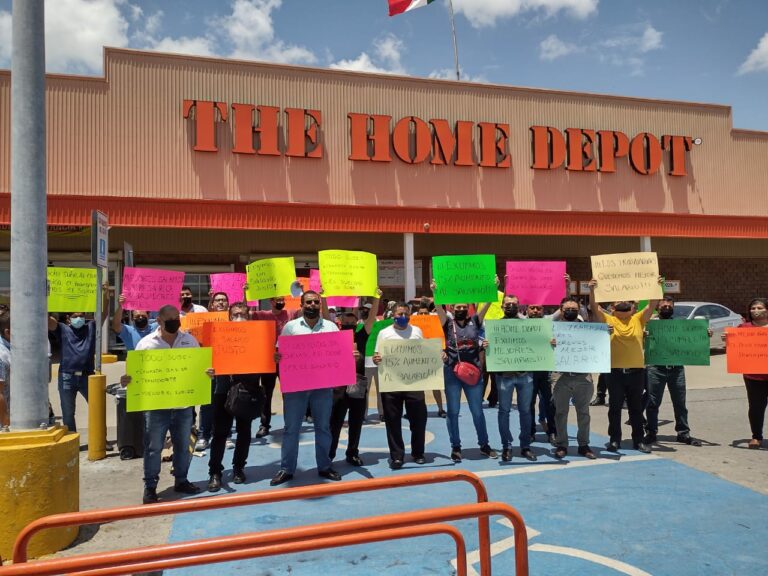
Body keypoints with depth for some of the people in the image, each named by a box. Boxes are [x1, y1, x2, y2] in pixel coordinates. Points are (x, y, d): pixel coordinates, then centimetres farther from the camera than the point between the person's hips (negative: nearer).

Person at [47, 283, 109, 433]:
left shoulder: (91, 327, 8)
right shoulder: (62, 329, 5)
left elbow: (103, 314, -2)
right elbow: (47, 318, -7)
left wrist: (105, 295, -15)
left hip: (87, 375, 1)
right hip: (67, 377, -1)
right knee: (68, 413, 10)